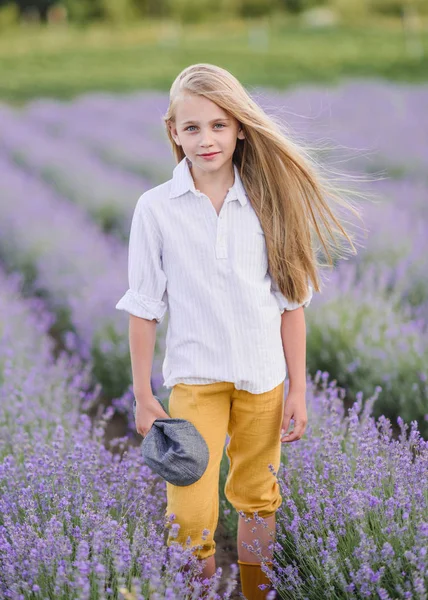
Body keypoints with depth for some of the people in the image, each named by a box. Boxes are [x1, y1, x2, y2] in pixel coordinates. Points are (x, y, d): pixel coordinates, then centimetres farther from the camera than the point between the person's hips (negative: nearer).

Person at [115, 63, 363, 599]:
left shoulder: (268, 203, -1)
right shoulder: (156, 208, -5)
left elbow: (291, 303, 3)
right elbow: (144, 309, -1)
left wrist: (297, 389, 2)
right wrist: (143, 397, 0)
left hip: (264, 379, 2)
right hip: (195, 378, -2)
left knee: (257, 499, 15)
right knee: (190, 515, -11)